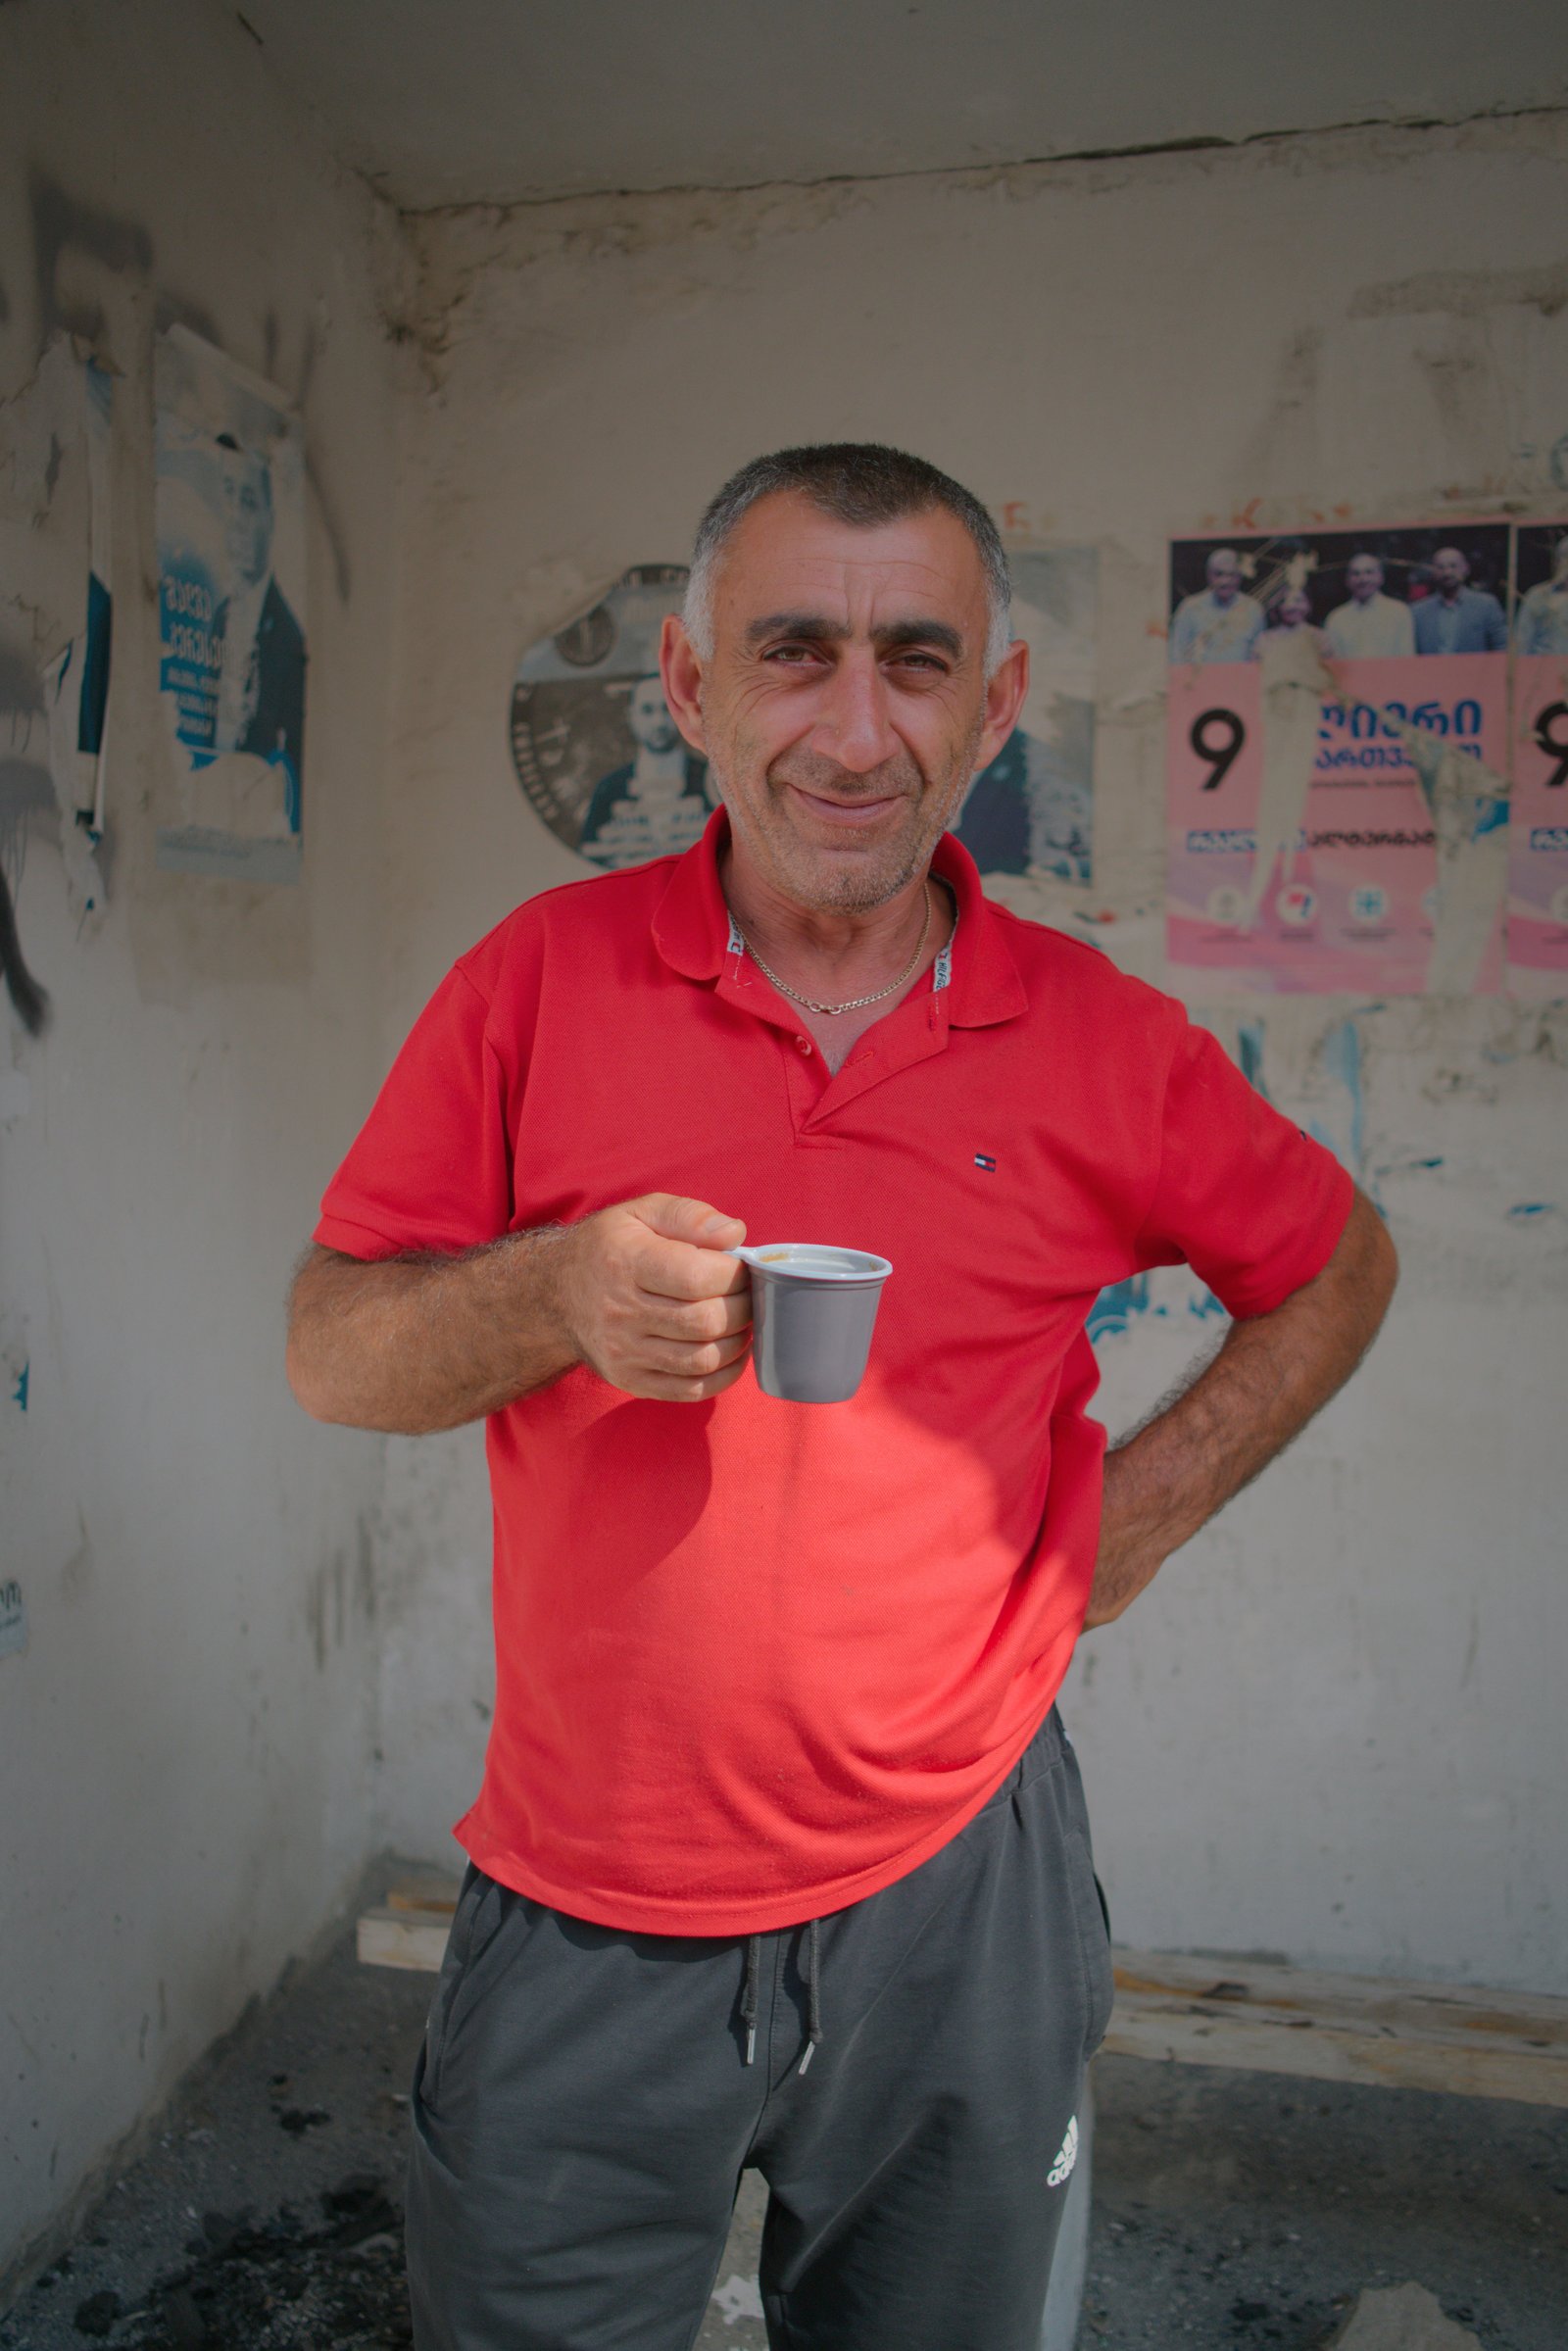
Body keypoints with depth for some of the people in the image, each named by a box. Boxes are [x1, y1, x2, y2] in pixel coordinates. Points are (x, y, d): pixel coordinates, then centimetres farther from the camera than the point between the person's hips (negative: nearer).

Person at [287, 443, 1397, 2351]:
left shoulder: (1105, 1045, -5)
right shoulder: (544, 976, -7)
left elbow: (1335, 1266, 12)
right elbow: (327, 1353, -4)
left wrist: (1141, 1508, 0)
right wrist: (559, 1295, -24)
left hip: (953, 1894, 2)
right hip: (583, 1908, 0)